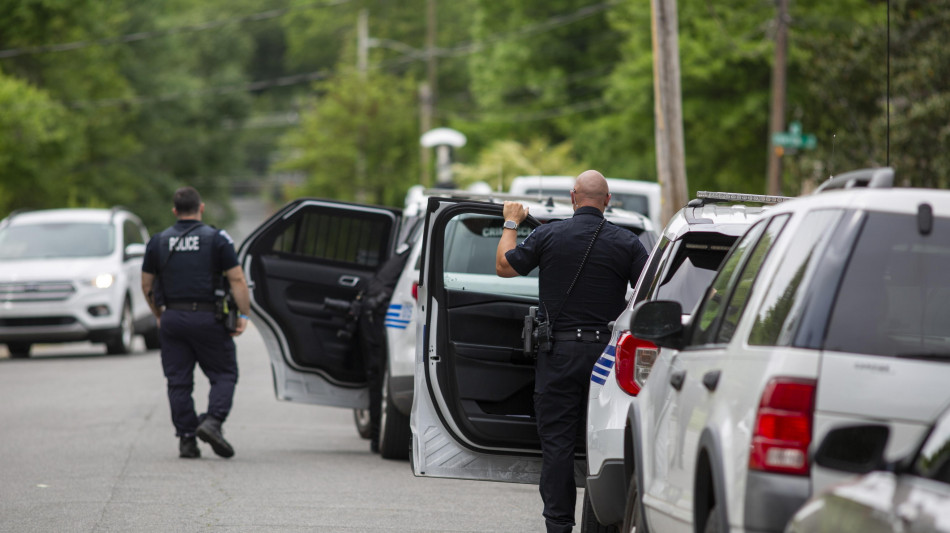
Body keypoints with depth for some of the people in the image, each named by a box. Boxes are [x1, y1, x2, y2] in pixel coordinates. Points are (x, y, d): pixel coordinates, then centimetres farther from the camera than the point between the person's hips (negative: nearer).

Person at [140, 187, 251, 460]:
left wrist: (159, 315, 23)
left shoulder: (158, 242, 7)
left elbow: (147, 285, 11)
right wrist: (244, 315, -3)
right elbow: (237, 280, -7)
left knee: (179, 381, 7)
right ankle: (212, 421, -15)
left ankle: (186, 439, 4)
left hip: (172, 320, 3)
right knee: (224, 374, 6)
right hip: (208, 319, -3)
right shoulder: (217, 239, -3)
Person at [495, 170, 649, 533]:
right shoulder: (626, 243, -1)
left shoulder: (547, 235, -3)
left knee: (557, 441, 2)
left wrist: (511, 223, 20)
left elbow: (504, 266, 7)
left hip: (559, 353, -1)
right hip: (606, 350, 1)